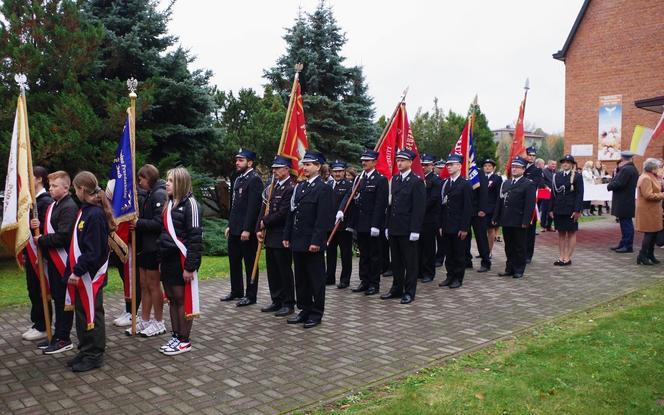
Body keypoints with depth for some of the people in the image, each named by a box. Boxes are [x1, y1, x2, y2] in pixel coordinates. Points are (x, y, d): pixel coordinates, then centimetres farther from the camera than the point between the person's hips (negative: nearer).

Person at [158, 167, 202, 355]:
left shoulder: (190, 203, -12)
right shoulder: (170, 203, 15)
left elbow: (195, 237, -16)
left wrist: (190, 266, -19)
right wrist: (161, 260, 17)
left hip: (182, 260, -8)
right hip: (168, 260, 8)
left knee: (183, 300, 0)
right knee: (172, 299, 13)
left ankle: (184, 341, 11)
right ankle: (175, 336, 24)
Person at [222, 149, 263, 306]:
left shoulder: (254, 179, -13)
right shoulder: (238, 179, 15)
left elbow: (253, 206, -19)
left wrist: (247, 229, -21)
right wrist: (230, 225, 16)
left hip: (247, 230, -9)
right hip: (234, 229, 9)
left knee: (250, 263, 2)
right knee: (234, 261, 17)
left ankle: (250, 296, 11)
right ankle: (236, 291, 30)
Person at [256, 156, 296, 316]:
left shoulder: (291, 188, -15)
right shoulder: (272, 186, 13)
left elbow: (283, 213, -20)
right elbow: (264, 208, 13)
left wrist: (265, 223, -9)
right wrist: (259, 229, 4)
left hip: (282, 237, -8)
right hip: (270, 236, 8)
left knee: (285, 271, 2)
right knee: (272, 271, 15)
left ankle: (288, 304, 14)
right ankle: (277, 301, 26)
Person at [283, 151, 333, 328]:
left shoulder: (323, 188, -10)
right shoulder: (299, 187, 14)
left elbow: (323, 218, -16)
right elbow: (292, 213, 16)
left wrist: (316, 241, -20)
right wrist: (287, 236, 12)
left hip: (313, 242, -8)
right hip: (298, 241, 8)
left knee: (316, 278, 3)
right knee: (301, 278, 14)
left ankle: (316, 313, 13)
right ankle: (305, 310, 25)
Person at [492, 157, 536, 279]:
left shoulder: (529, 184, -4)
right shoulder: (505, 183, 16)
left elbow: (530, 204, -10)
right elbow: (500, 201, 15)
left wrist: (525, 221, -17)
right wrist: (496, 217, 10)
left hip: (519, 223, -6)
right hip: (506, 221, 6)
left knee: (519, 247, 4)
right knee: (509, 247, 11)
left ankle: (519, 270, 13)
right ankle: (509, 268, 20)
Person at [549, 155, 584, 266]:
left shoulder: (577, 177, -3)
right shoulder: (556, 176, 10)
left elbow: (580, 194, -7)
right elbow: (553, 193, 11)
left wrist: (577, 210, -14)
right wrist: (551, 209, 6)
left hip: (571, 210, -4)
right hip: (558, 210, 5)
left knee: (571, 233, 4)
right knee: (561, 233, 8)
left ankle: (567, 258, 8)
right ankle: (561, 257, 13)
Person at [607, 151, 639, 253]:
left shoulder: (626, 169, -18)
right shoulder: (632, 168, 16)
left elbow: (618, 184, -23)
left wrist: (609, 186, -6)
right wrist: (618, 170, 2)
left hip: (624, 203, -10)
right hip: (627, 201, 10)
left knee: (626, 223, -4)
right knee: (625, 223, 15)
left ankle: (628, 246, 2)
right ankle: (623, 244, 24)